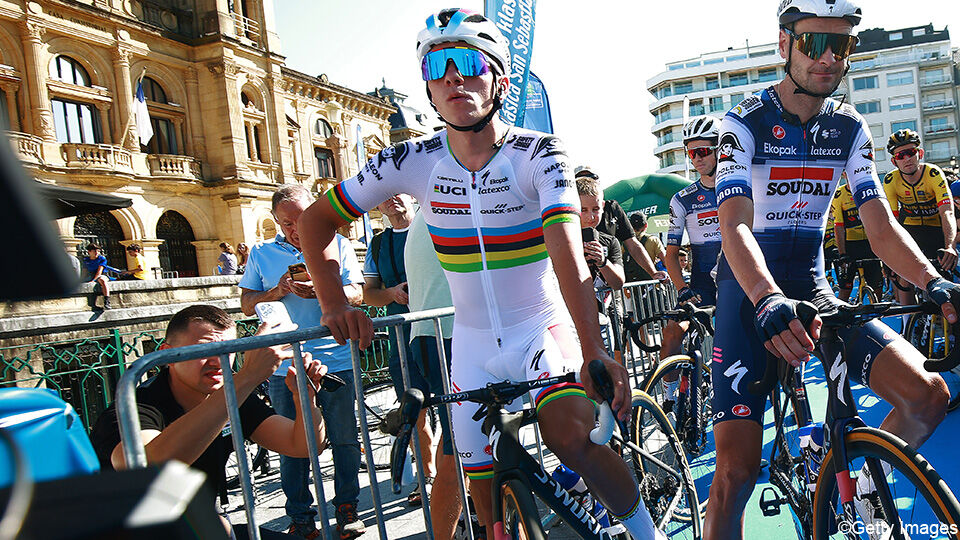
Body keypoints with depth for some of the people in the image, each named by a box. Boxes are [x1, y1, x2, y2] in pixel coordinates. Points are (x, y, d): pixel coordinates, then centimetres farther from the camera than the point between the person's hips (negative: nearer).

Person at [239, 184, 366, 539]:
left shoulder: (337, 244, 7)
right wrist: (276, 292, -9)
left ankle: (347, 509, 21)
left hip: (336, 360, -1)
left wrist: (322, 290, -18)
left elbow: (356, 294, 0)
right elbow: (246, 304, 10)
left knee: (345, 440, 6)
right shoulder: (261, 254, 11)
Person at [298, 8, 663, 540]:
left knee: (570, 438, -26)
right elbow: (315, 220, 2)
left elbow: (566, 249, -31)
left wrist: (594, 351, -43)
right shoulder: (410, 161, -8)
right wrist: (335, 305, -9)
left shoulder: (539, 153, -15)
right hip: (473, 342, 3)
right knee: (488, 493, 6)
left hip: (544, 328, -3)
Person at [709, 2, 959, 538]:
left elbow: (882, 227, -1)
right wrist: (770, 301, -42)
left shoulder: (850, 128, 5)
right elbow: (735, 227, -24)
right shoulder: (745, 123, -11)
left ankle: (864, 487, 14)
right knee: (737, 470, -15)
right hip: (750, 289, -5)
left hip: (812, 283, 5)